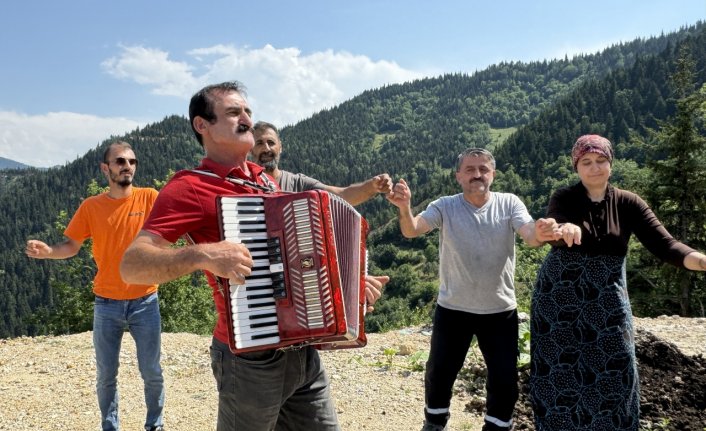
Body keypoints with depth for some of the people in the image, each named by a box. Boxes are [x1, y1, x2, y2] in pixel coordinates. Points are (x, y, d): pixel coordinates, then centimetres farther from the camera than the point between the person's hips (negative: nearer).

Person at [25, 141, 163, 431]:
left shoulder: (149, 198, -6)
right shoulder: (91, 207, -2)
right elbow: (71, 246, 4)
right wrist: (48, 252, -17)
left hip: (145, 303, -1)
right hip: (106, 305, 1)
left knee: (151, 373, 9)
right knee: (106, 376, 13)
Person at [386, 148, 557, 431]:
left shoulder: (509, 203, -6)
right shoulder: (445, 207, -7)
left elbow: (530, 236, -22)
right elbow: (412, 230, -22)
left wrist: (542, 234, -47)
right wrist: (404, 208, -45)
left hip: (500, 310, 0)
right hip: (452, 309, 0)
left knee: (505, 380, 8)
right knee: (439, 373, 11)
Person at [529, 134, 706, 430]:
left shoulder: (628, 203, -2)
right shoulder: (563, 199, -7)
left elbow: (664, 244, -12)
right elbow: (554, 232, -27)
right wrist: (566, 229, -52)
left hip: (607, 302, 2)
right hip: (560, 298, -1)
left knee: (614, 371, 4)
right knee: (559, 370, 6)